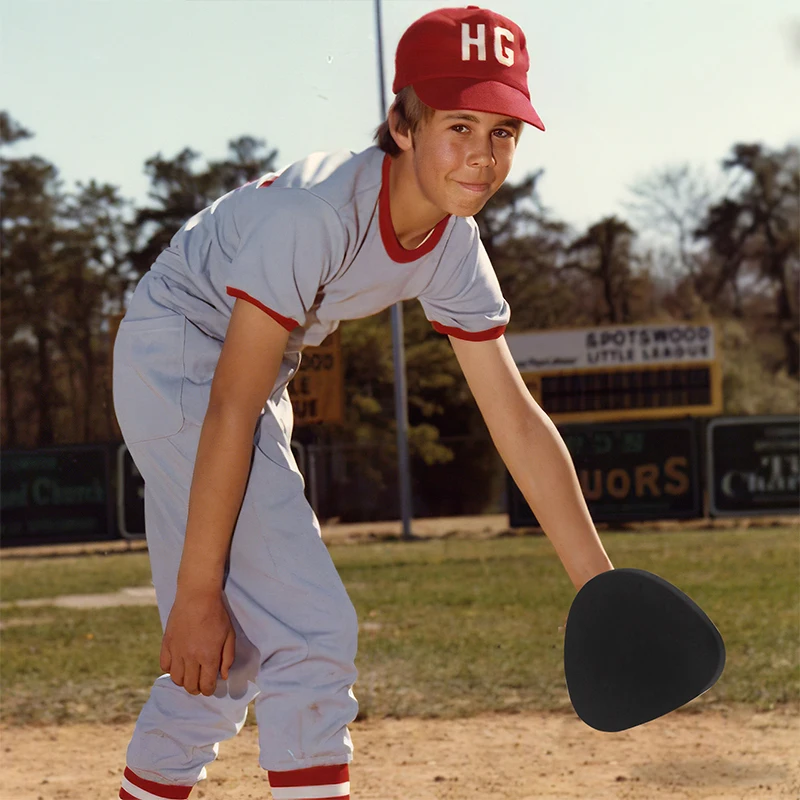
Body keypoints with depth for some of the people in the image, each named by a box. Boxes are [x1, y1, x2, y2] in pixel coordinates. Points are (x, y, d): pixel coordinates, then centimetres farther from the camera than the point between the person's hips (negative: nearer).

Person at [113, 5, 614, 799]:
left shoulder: (454, 250, -9)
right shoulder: (316, 208, -32)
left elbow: (517, 420, -5)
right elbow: (231, 409, -31)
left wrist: (604, 595, -7)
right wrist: (197, 593, -30)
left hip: (258, 377, 8)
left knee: (227, 655, 14)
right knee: (310, 630, -17)